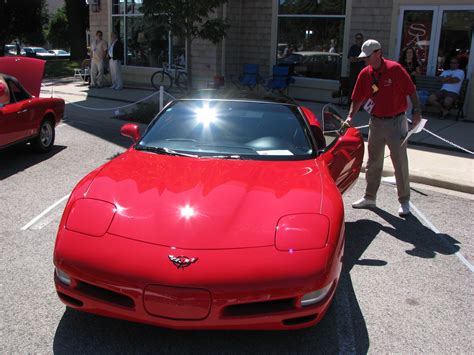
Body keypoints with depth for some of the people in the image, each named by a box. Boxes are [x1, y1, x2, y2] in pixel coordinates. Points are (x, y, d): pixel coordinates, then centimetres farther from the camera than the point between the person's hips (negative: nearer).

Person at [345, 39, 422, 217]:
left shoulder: (395, 69, -13)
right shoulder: (365, 74, 1)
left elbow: (411, 91, -7)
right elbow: (357, 99, 5)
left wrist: (417, 111, -12)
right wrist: (350, 116, -7)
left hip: (396, 122, -5)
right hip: (376, 122, 5)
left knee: (400, 163, 2)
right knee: (373, 163, 13)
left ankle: (404, 202, 13)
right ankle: (369, 197, 26)